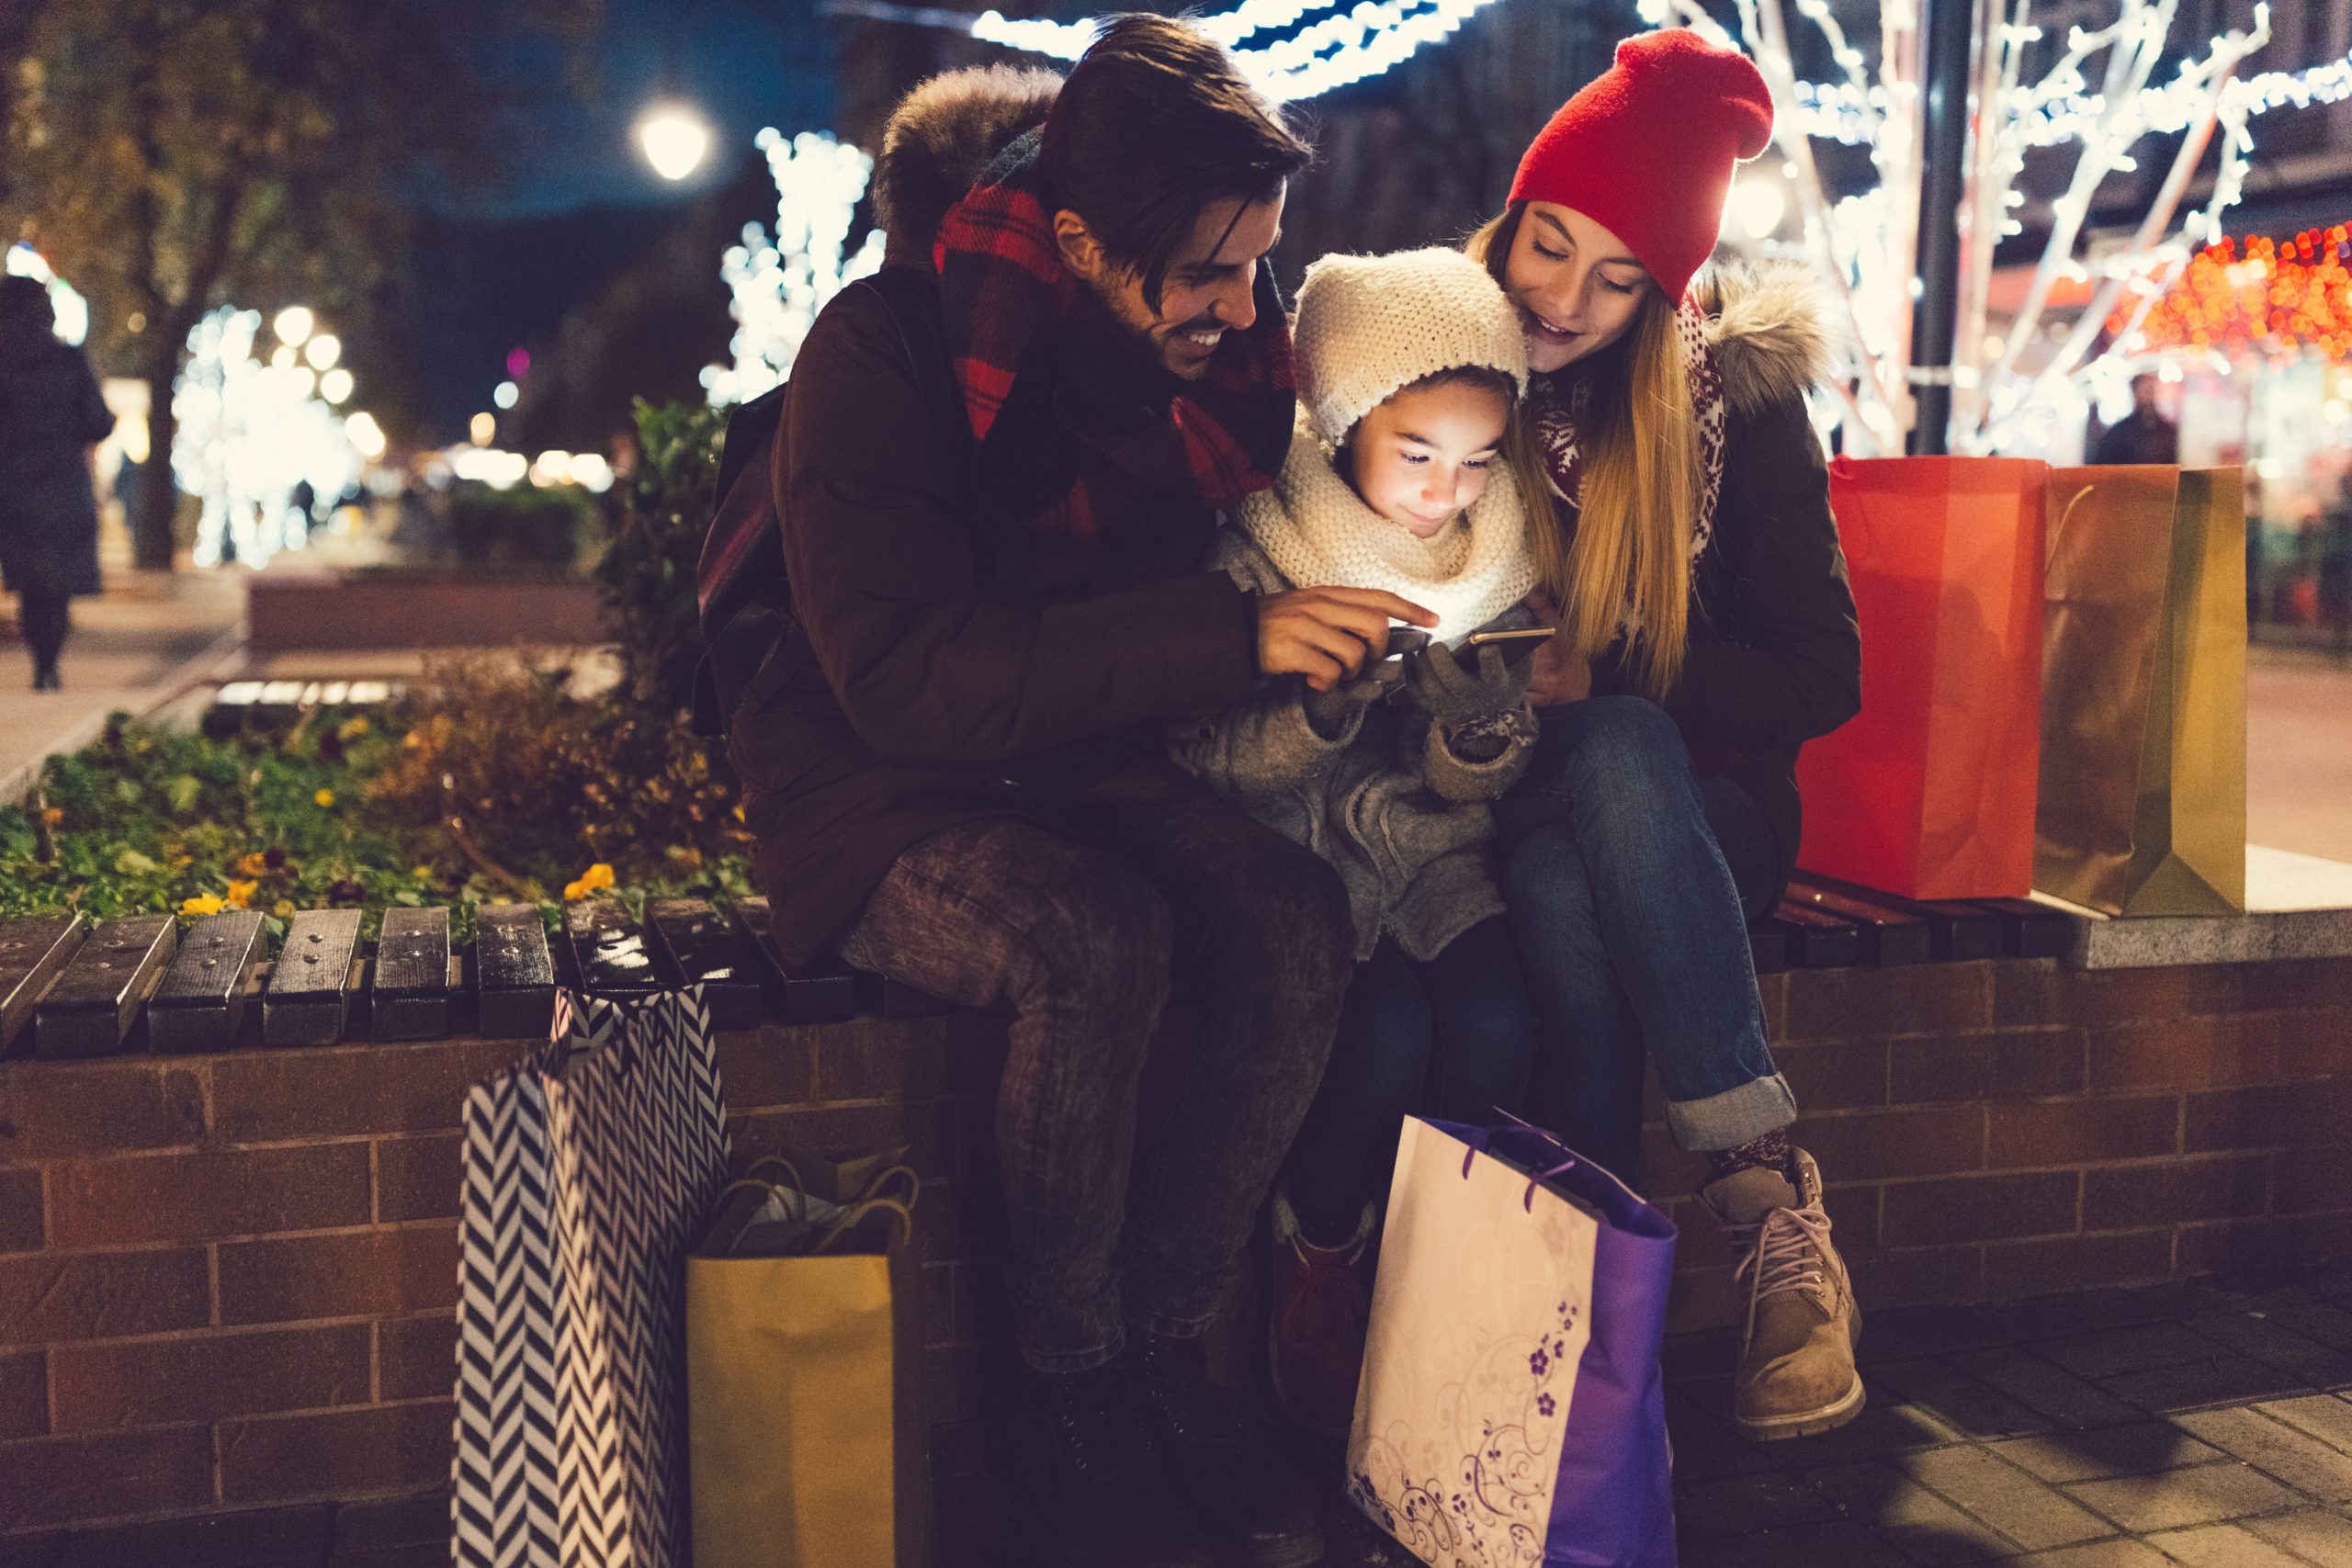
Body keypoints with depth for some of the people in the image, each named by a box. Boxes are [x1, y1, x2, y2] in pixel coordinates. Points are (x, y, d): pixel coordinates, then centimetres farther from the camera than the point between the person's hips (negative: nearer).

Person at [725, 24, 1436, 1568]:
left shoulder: (1225, 343, -3)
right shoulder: (884, 352, -20)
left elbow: (1239, 554, 13)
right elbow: (908, 677, -28)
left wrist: (1334, 625, -10)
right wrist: (1229, 632, -33)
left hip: (1087, 770, 5)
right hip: (883, 798, -5)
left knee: (1300, 921, -23)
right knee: (1100, 939, -34)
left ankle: (1163, 1350, -9)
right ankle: (1067, 1385, -12)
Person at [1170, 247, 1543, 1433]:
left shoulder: (1494, 562, 4)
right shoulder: (1259, 553, -9)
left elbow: (1465, 790, 5)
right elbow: (1212, 766, -11)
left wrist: (1480, 723, -19)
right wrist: (1328, 701, -28)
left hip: (1426, 849, 4)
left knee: (1496, 1022, -24)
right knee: (1385, 1034, -28)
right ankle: (1316, 1278, 0)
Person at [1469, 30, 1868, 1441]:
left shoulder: (1733, 395, -2)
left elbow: (1822, 673, -3)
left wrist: (1601, 678, -16)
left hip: (1689, 812, 0)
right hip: (1502, 816, 0)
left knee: (1612, 752, -36)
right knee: (1556, 889, -36)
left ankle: (1776, 1209, -35)